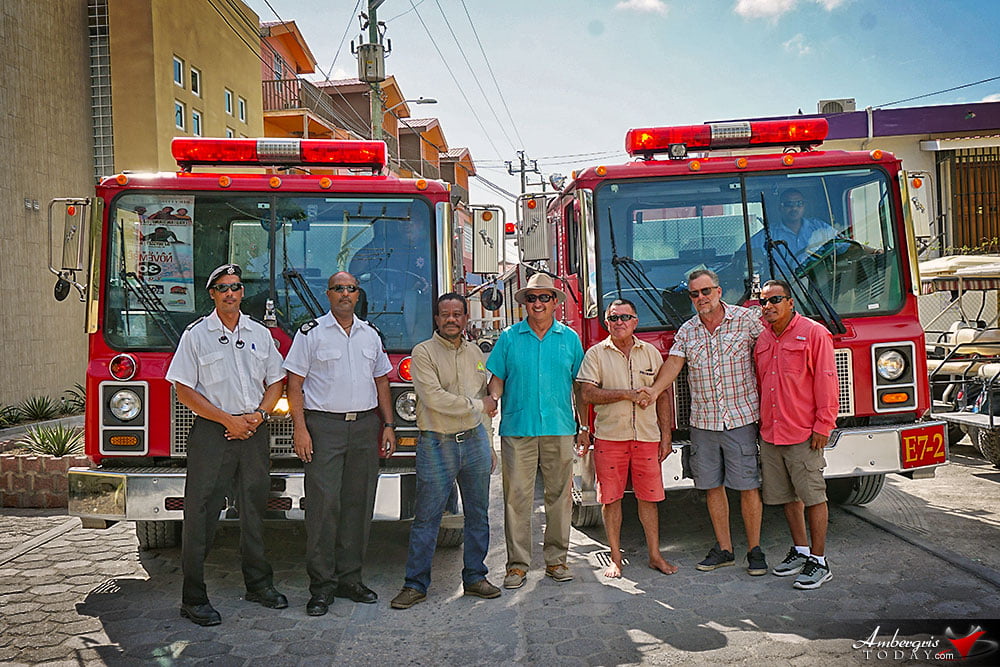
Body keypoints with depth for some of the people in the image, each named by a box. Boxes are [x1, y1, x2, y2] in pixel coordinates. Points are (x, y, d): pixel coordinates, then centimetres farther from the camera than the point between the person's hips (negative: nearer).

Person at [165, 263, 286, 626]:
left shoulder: (260, 334, 11)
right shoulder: (196, 335, 0)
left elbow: (274, 382, 14)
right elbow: (185, 390, -4)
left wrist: (258, 415, -4)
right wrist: (228, 419, -12)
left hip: (254, 433, 4)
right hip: (211, 433, -4)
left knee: (254, 508, 12)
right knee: (201, 513, -2)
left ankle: (258, 583, 25)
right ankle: (193, 598, 8)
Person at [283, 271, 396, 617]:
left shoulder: (370, 334, 15)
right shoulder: (311, 333, 2)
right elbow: (294, 383, -2)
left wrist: (388, 425, 10)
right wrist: (300, 429, -12)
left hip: (365, 425, 4)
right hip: (325, 424, -4)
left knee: (359, 504, 6)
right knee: (323, 504, -6)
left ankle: (350, 578, 16)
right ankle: (322, 585, 2)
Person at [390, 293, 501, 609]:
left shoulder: (475, 353, 12)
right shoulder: (423, 352, -6)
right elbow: (434, 398, -18)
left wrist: (488, 447, 16)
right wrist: (477, 405, -10)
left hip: (474, 442, 5)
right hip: (437, 444, -5)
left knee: (478, 514, 11)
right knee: (426, 518, 0)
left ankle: (475, 577, 24)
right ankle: (416, 584, 12)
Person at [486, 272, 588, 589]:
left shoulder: (570, 338, 10)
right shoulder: (509, 337, 6)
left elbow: (578, 385, 14)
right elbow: (497, 379, 6)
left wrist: (583, 425, 12)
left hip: (560, 430, 1)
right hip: (517, 429, -1)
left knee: (559, 495, 6)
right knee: (516, 497, 0)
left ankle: (556, 559, 19)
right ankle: (517, 564, 9)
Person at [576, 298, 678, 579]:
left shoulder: (651, 353, 9)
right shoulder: (595, 354, 2)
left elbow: (662, 397, 10)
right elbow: (588, 394, -8)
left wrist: (666, 437, 5)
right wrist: (626, 393, -13)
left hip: (647, 437, 2)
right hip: (609, 437, -2)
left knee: (649, 497, 6)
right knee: (611, 498, 3)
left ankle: (655, 555, 19)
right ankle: (615, 558, 15)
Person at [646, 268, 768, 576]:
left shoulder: (746, 319, -1)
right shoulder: (687, 331, 8)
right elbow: (673, 363, -2)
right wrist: (654, 390, -21)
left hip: (741, 419, -3)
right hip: (703, 422, 4)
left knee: (748, 486, 1)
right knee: (712, 486, 9)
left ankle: (754, 549, 16)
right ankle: (724, 549, 22)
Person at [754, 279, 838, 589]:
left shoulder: (813, 333, -7)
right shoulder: (762, 338, 12)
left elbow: (826, 381, -9)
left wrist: (823, 426, -13)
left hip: (803, 435, -6)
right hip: (770, 433, 6)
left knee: (813, 496, 0)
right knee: (787, 496, 14)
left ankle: (819, 560, 10)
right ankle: (800, 550, 28)